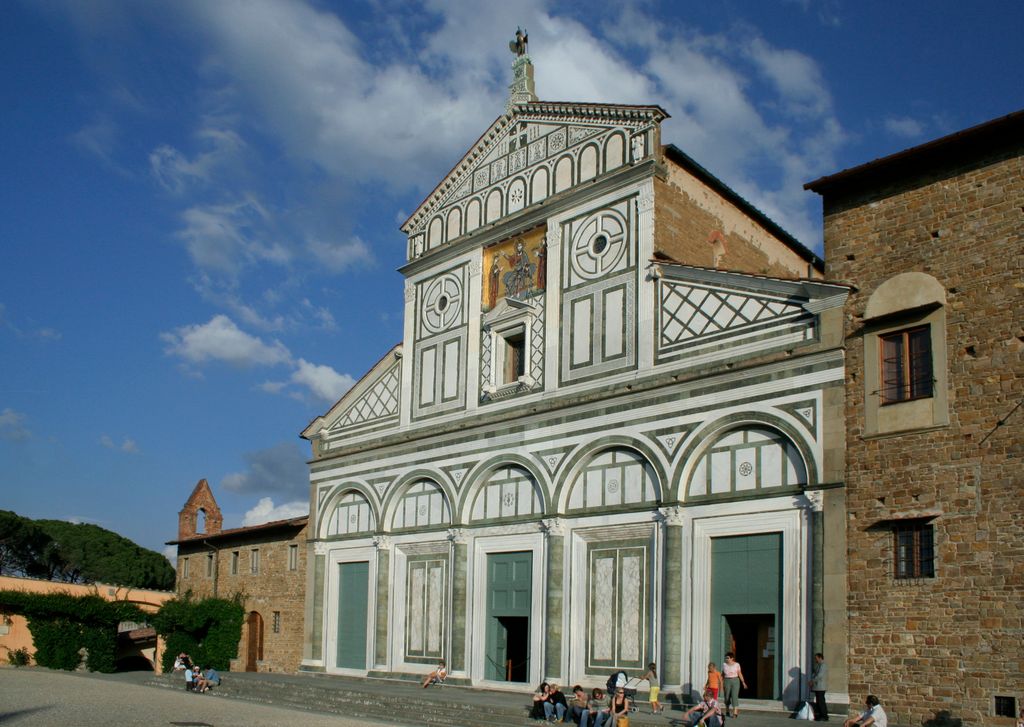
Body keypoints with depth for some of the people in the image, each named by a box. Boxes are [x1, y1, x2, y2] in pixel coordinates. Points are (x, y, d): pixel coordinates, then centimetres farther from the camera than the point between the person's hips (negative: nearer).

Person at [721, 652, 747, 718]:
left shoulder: (737, 664, 1)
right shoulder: (724, 665, 4)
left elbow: (740, 674, 4)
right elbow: (722, 675, 7)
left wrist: (743, 682, -3)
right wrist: (721, 684, 4)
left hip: (735, 681, -2)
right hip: (727, 681, 2)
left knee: (734, 696, -11)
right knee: (727, 696, 6)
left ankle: (735, 713, -14)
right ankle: (727, 710, 30)